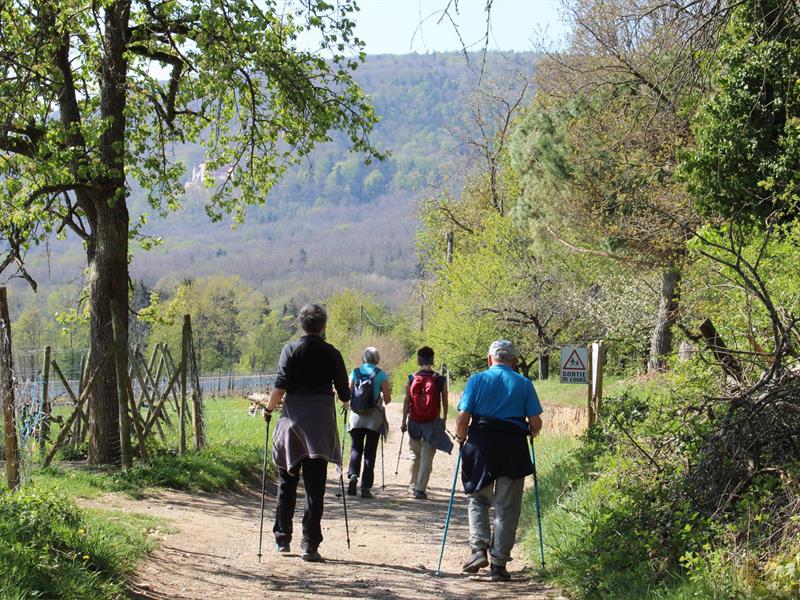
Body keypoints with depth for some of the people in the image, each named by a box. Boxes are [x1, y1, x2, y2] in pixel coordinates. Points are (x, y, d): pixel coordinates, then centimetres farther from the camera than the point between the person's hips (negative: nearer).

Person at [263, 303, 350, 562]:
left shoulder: (290, 350, -2)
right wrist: (345, 403, 25)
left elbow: (280, 386, -9)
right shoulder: (332, 354, 1)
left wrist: (269, 407, 8)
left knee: (287, 482, 14)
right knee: (315, 485, 1)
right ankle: (310, 544, -3)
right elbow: (344, 392, 3)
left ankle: (282, 538, 21)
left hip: (293, 419, 0)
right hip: (321, 424, 0)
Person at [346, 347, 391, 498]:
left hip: (357, 416, 1)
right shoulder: (381, 374, -3)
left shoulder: (355, 372, 2)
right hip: (374, 417, -1)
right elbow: (387, 400, -2)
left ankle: (353, 474, -16)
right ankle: (365, 487, 2)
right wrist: (387, 394, 20)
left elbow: (348, 395, 2)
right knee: (370, 452, 4)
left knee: (356, 448, 11)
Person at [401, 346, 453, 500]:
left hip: (414, 422, 2)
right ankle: (420, 489, -4)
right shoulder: (440, 380, -4)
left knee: (415, 455, 18)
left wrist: (404, 421, 7)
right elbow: (444, 402, 2)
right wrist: (444, 420, 15)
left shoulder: (412, 379, -3)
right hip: (433, 423, -2)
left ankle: (414, 486, 26)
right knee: (427, 458, 2)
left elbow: (406, 401, -1)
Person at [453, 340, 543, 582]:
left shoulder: (477, 380, 3)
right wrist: (529, 431, 21)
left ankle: (478, 549, 1)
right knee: (507, 507, 8)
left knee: (479, 499, 18)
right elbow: (536, 422, 0)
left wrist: (461, 438, 13)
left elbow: (463, 417, -4)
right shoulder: (524, 383, 6)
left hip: (481, 446, 0)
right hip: (513, 448, 0)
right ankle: (499, 563, 8)